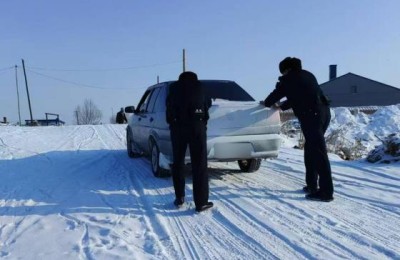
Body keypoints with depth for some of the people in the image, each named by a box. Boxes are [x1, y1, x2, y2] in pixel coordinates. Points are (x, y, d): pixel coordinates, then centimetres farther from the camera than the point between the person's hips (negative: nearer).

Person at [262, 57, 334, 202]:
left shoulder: (288, 79, 5)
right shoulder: (308, 75, 26)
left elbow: (276, 94, 16)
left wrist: (267, 103, 37)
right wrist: (281, 107, 45)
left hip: (311, 115, -8)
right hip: (323, 112, 8)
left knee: (318, 153, -9)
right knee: (311, 150, 17)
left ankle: (326, 192, -9)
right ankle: (312, 186, 23)